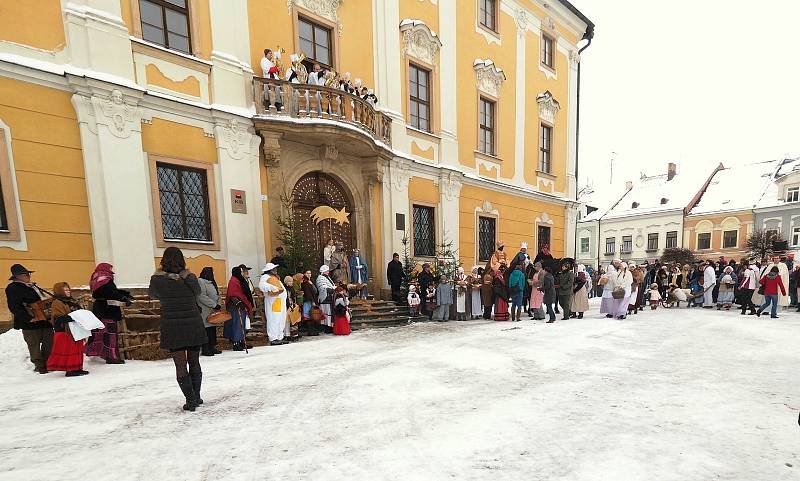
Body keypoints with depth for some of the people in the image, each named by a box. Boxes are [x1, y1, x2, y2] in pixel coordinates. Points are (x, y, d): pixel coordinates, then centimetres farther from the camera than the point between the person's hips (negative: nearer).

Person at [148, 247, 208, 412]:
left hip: (172, 327, -1)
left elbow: (152, 295, 13)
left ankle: (191, 400, 4)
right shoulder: (189, 277, -5)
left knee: (180, 365, 5)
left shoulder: (157, 278, -7)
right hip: (193, 324, 1)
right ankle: (196, 397, 22)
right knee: (194, 362, 14)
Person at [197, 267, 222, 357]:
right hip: (205, 310, -9)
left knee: (213, 329, 10)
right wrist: (214, 305, -17)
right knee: (206, 330, -5)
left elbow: (216, 295, 22)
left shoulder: (211, 282, 19)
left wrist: (218, 305, 6)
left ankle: (212, 347, 17)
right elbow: (201, 296, -17)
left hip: (213, 310, 9)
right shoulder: (200, 281, -9)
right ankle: (204, 349, 2)